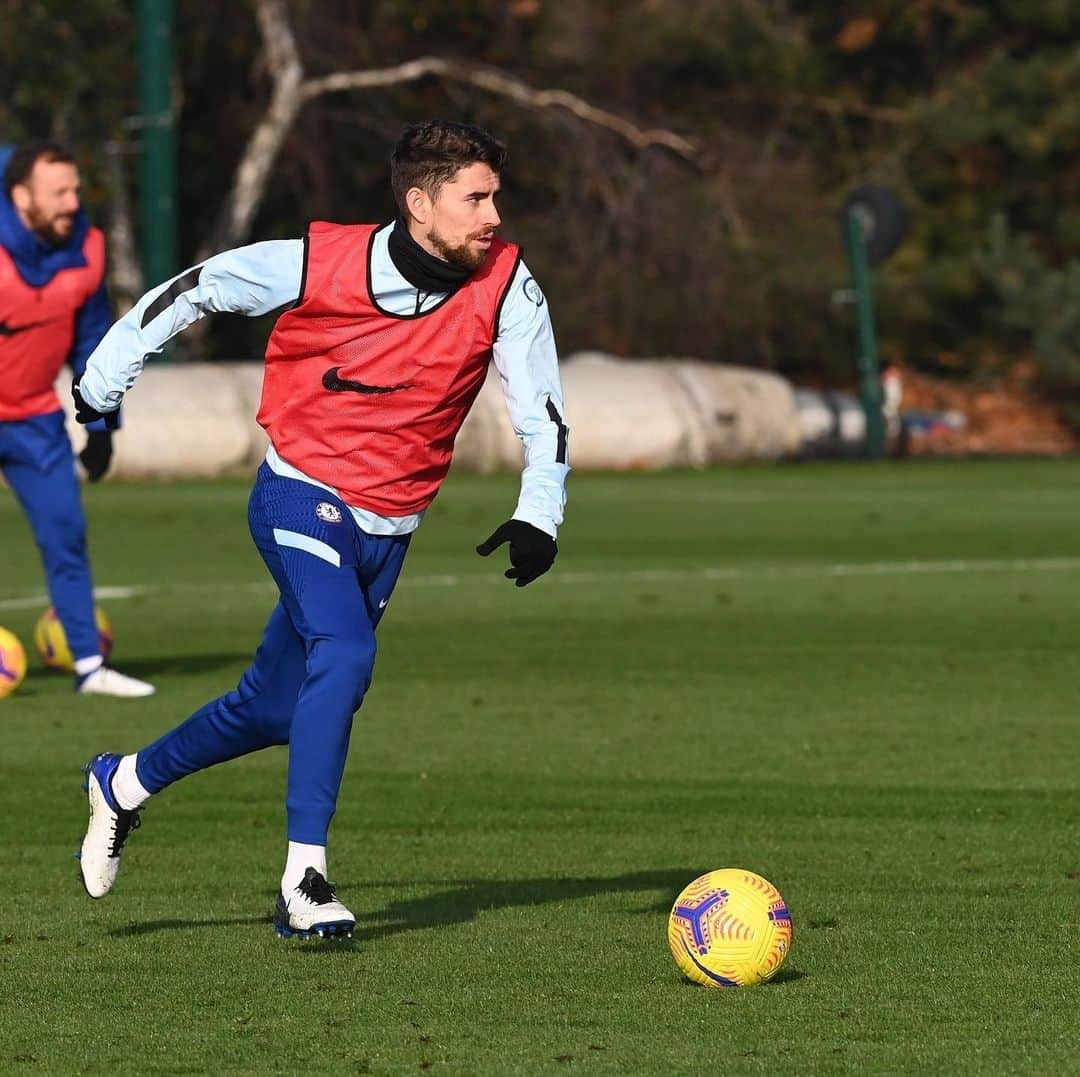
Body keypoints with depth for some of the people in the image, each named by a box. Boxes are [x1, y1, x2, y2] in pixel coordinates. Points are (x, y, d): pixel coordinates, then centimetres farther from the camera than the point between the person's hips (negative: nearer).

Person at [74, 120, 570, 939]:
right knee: (344, 657, -28)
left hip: (388, 527, 5)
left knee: (275, 707, 13)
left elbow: (541, 413, -9)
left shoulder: (504, 285, -12)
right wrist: (103, 381, 5)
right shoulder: (318, 264, -17)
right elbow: (194, 290, -1)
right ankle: (304, 880, -23)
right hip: (302, 496, -4)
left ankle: (125, 785, 38)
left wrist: (538, 518, -24)